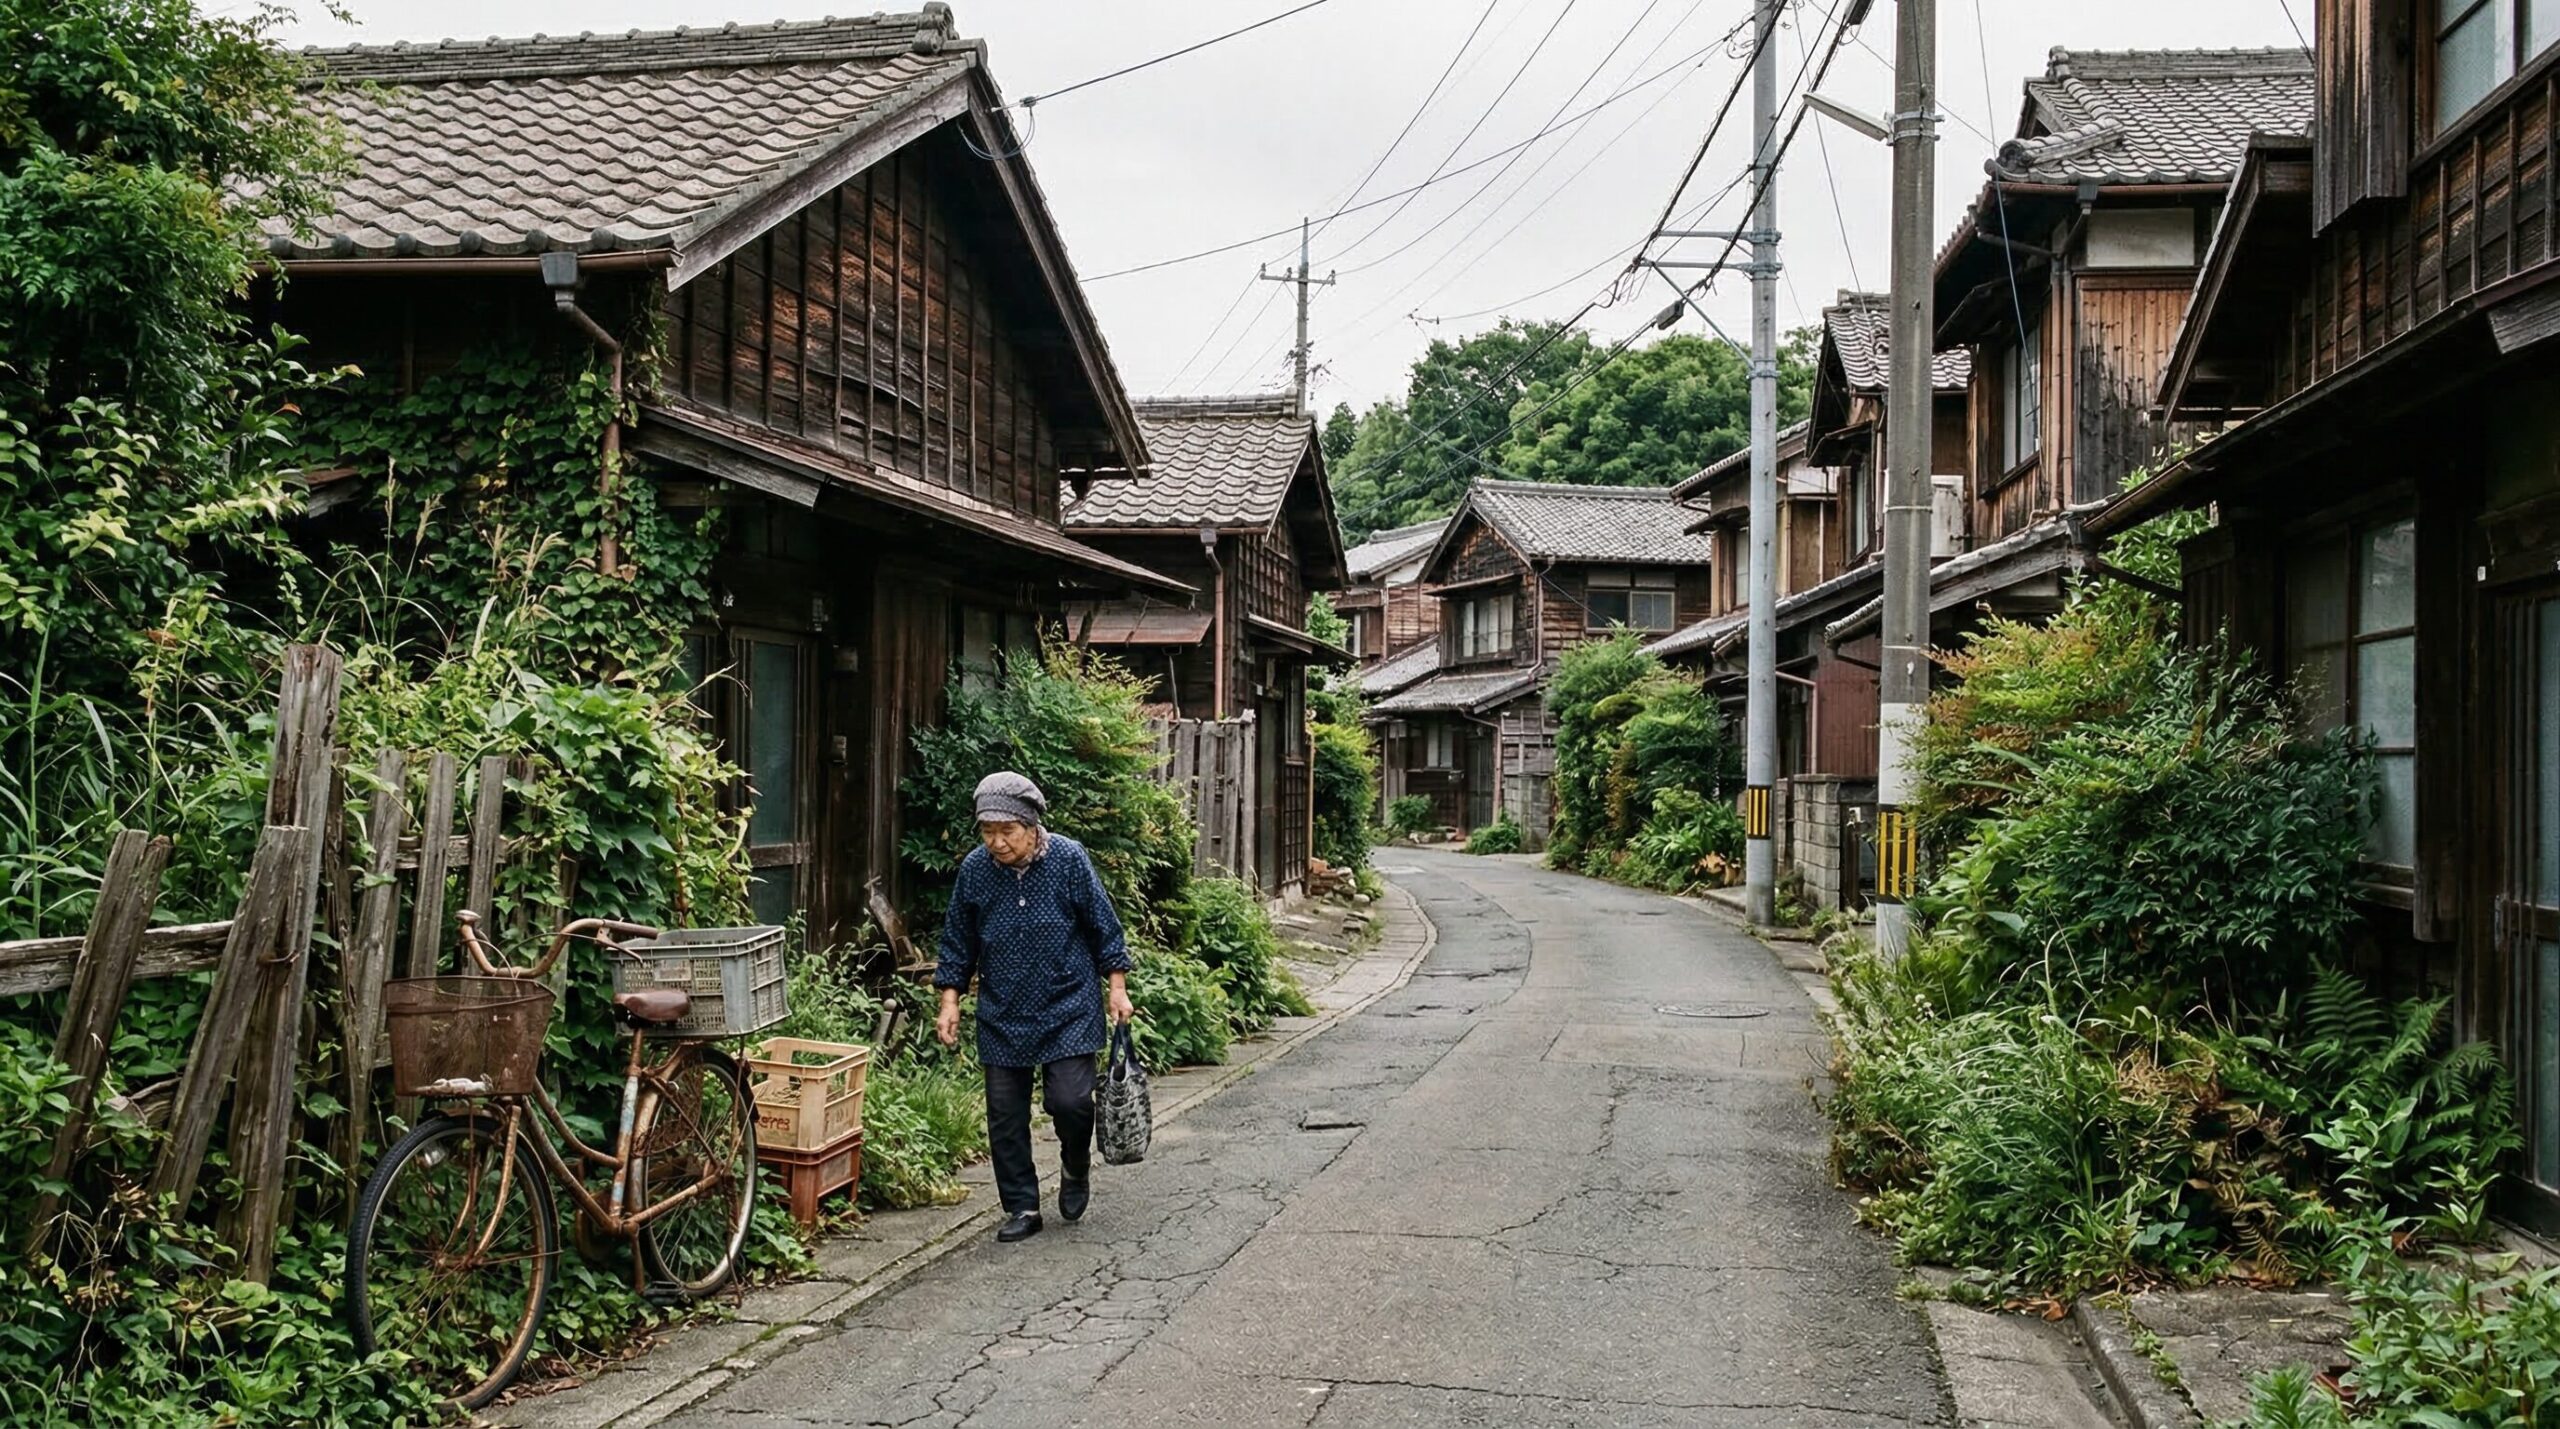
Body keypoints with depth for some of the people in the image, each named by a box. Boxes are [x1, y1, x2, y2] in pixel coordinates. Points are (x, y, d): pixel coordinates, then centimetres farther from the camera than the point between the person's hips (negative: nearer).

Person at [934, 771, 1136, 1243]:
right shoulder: (974, 869, -3)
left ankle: (1076, 1170, 20)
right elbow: (958, 942, 8)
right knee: (1005, 1115, 3)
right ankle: (1022, 1209, 18)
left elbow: (1103, 925, -1)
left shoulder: (1068, 859, -10)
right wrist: (950, 1001, 4)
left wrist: (1117, 988, -2)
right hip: (1002, 1015, 3)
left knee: (1070, 1100, -12)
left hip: (1069, 1009, -3)